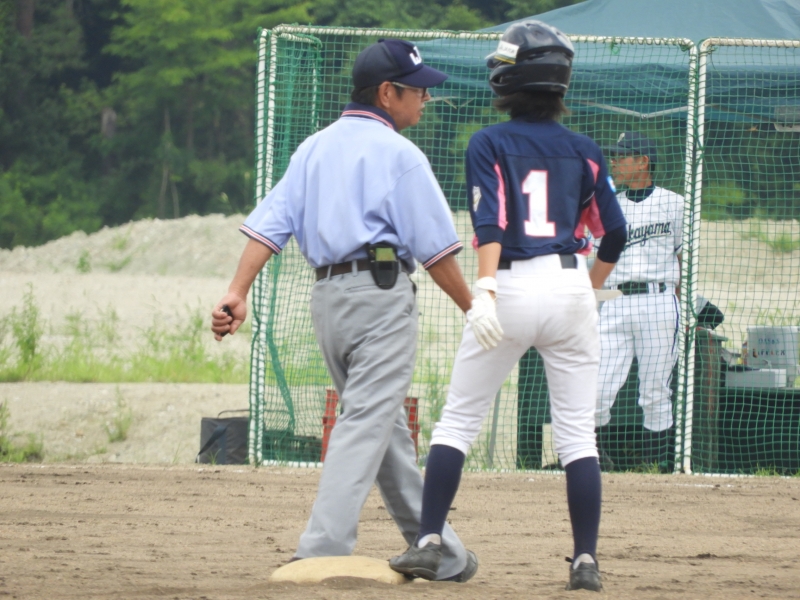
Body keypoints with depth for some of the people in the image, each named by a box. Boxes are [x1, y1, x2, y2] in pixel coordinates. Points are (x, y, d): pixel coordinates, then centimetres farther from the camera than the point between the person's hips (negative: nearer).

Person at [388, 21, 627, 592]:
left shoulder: (489, 144, 0)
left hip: (510, 287, -2)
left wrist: (485, 289, -24)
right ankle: (586, 560, -1)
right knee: (578, 433, 4)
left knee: (458, 420, 7)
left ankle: (428, 543, 0)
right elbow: (614, 232, 10)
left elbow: (490, 221, -14)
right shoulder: (584, 151, 8)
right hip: (570, 285, 2)